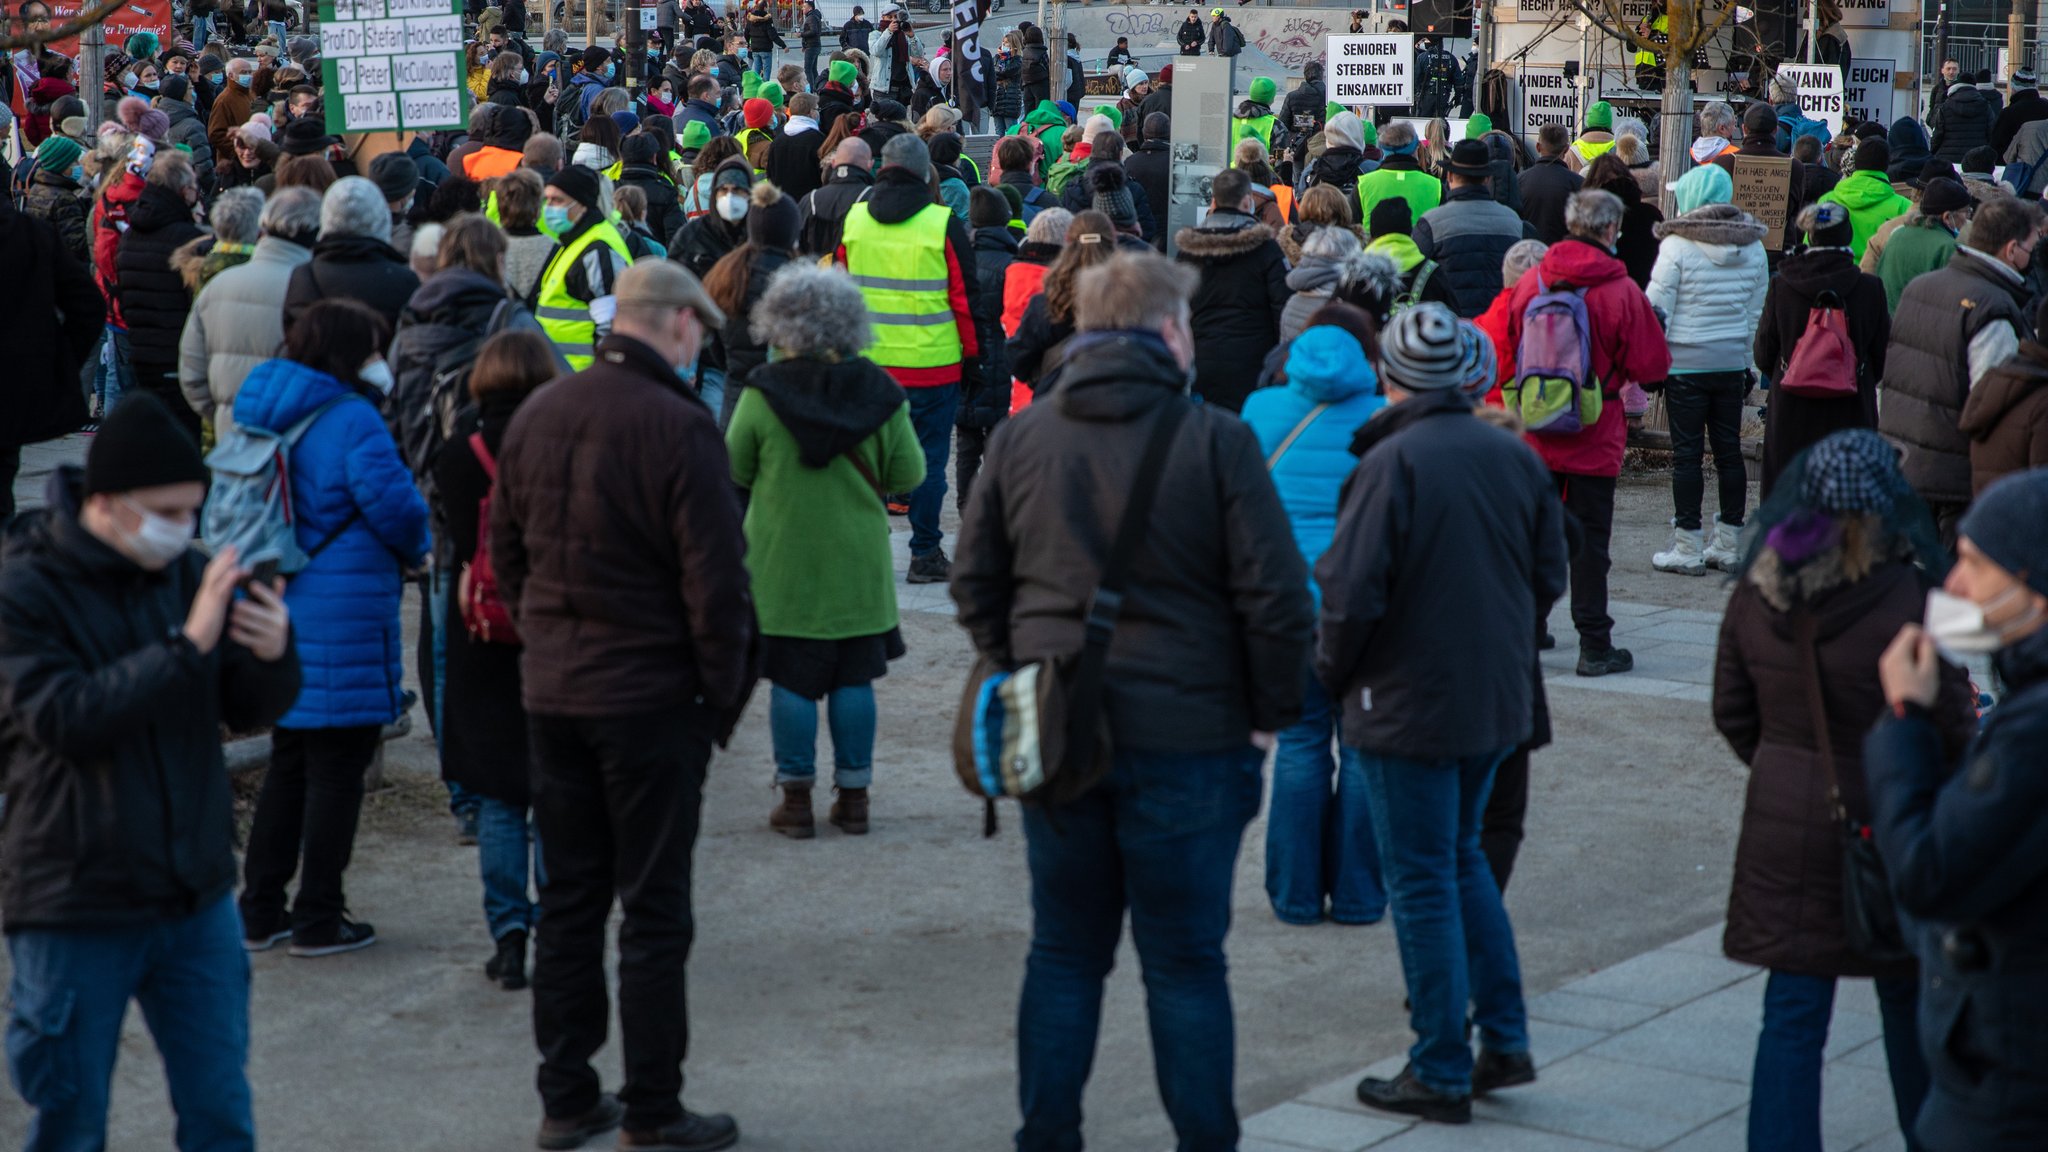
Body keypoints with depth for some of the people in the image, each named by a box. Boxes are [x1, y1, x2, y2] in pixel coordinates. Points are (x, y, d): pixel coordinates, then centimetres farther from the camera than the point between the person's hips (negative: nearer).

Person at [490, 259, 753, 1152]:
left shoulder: (536, 415, 5)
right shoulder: (679, 426, -16)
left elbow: (504, 550, 13)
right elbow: (714, 581, -16)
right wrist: (724, 695, -5)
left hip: (551, 688, 6)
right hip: (651, 693, -6)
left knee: (568, 898, 14)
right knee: (653, 909, 2)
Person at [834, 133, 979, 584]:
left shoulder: (853, 219, 3)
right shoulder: (943, 224, -7)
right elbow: (964, 297, -3)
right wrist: (971, 357, 6)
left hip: (866, 361, 3)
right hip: (932, 363, -3)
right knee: (928, 458, 4)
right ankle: (925, 555, 8)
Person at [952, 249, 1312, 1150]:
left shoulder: (1022, 436, 4)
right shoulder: (1214, 439, -10)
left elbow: (975, 580, 10)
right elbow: (1274, 596, -11)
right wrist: (1270, 713, 1)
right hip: (1187, 735, -4)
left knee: (1064, 954, 14)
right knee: (1185, 965, 5)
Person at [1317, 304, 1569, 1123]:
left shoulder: (1393, 463, -17)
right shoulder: (1514, 457, 2)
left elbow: (1352, 592, -20)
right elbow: (1549, 575, 9)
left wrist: (1333, 671, -2)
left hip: (1407, 706, -6)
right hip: (1496, 700, 6)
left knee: (1423, 882, 2)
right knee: (1461, 860, 22)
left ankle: (1441, 1074, 9)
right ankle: (1505, 1039, 21)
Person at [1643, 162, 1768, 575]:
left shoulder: (1677, 245, -12)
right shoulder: (1752, 247, 4)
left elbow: (1657, 308, -10)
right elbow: (1757, 313, 11)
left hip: (1686, 363, -5)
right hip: (1732, 364, 5)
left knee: (1686, 453, 0)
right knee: (1729, 449, 10)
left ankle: (1687, 546, 2)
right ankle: (1728, 544, 16)